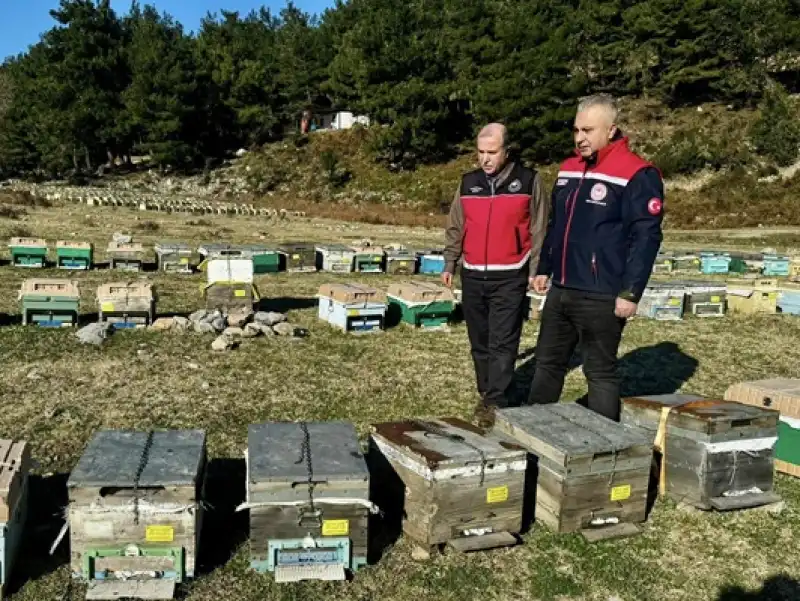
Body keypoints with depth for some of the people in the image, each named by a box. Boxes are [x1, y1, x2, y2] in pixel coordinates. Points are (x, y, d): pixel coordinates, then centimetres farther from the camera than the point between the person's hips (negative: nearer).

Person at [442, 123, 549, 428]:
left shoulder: (528, 181, -2)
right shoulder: (468, 183, 8)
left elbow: (539, 229, 0)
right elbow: (455, 228, 15)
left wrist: (536, 270, -3)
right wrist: (449, 265, 13)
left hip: (510, 277, -4)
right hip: (473, 276, 4)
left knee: (502, 343, -7)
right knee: (480, 342, 12)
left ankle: (497, 403, -3)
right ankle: (487, 395, 25)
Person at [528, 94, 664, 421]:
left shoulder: (637, 175, -12)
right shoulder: (568, 169, 12)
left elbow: (646, 238, -15)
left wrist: (630, 293, -18)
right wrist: (544, 268, 18)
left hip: (601, 298, -7)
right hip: (560, 291, 8)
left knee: (600, 372, 5)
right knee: (547, 364, 17)